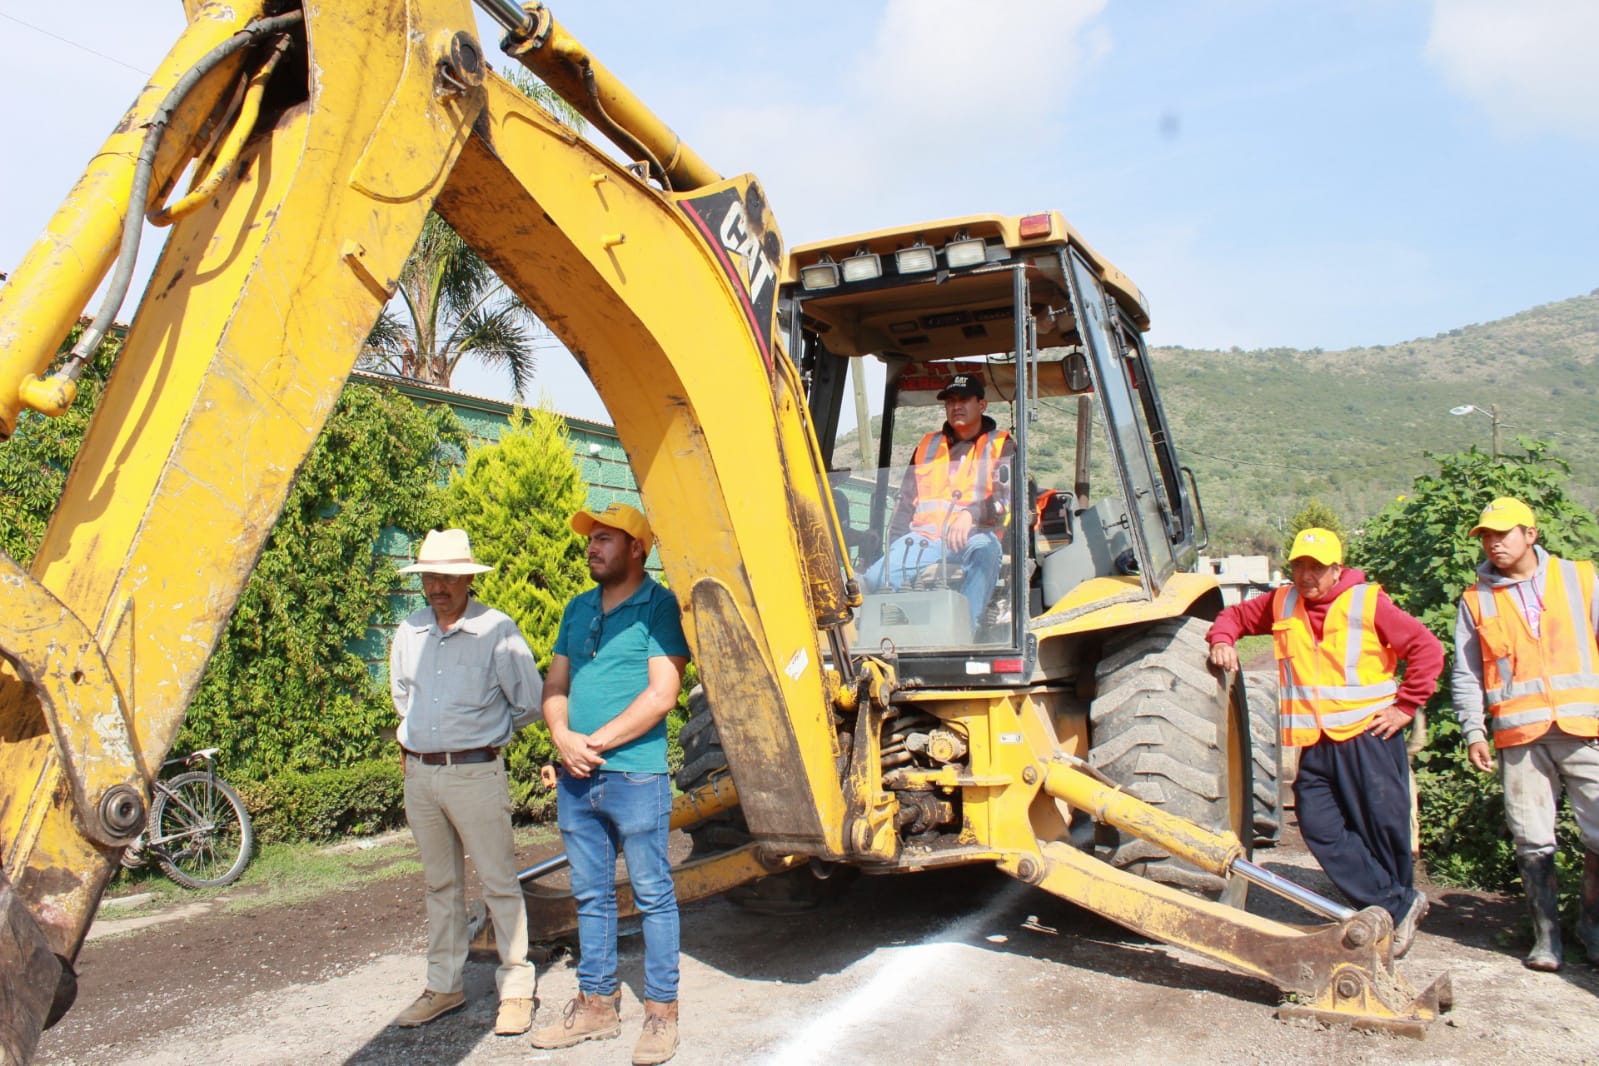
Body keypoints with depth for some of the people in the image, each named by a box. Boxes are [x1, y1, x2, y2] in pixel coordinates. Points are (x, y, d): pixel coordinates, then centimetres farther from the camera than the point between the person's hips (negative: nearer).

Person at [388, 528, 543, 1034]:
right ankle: (443, 986, 27)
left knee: (499, 883, 1)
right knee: (440, 883, 15)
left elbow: (530, 702, -4)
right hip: (419, 773, 6)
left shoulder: (497, 630, -11)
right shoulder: (409, 632, 6)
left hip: (475, 772, -5)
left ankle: (515, 989, 11)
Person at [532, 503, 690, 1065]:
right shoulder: (578, 609, 13)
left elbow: (661, 694, -15)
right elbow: (555, 687, 14)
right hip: (575, 780, 7)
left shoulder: (659, 607, -7)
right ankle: (596, 1004, 28)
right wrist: (564, 739, -6)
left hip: (635, 775, -7)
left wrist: (596, 742, -14)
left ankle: (661, 1011, 15)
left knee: (653, 896, 4)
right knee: (591, 896, 15)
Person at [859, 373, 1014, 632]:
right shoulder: (928, 445, 25)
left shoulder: (1001, 445, 13)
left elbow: (1007, 496, -4)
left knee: (985, 553, -40)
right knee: (872, 580, -23)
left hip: (975, 535, -4)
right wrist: (894, 545, 8)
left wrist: (971, 515, -24)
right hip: (924, 537, 4)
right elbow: (906, 501, 23)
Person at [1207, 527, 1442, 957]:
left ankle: (1399, 900, 22)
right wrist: (1222, 640, 0)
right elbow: (1235, 615, 23)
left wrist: (1405, 706, -6)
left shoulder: (1367, 601, -3)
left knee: (1383, 827, 1)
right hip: (1314, 744, 4)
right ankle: (1398, 907, 1)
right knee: (1320, 827, -6)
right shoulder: (1281, 604, 9)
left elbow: (1427, 648, -4)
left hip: (1368, 734, -4)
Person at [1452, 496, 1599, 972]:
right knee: (1532, 840, 3)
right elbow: (1465, 674, 11)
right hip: (1519, 735, 0)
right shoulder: (1476, 599, 10)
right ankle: (1546, 934, 15)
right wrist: (1473, 731, 1)